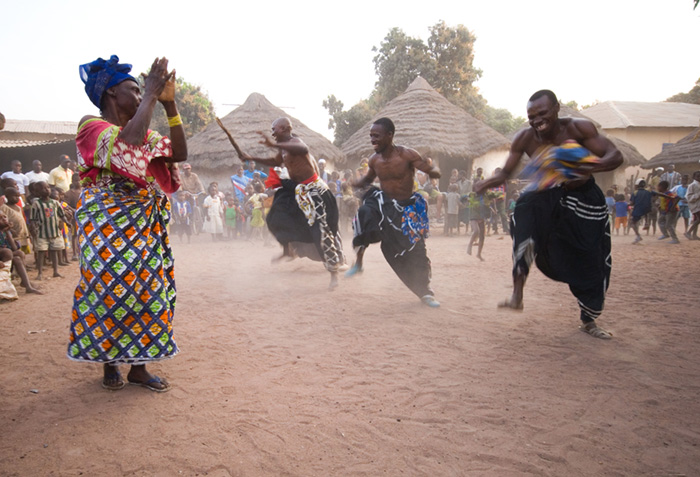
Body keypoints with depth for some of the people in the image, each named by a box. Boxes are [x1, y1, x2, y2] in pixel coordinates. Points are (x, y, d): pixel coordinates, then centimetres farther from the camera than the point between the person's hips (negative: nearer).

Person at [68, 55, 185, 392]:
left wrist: (170, 104, 0)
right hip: (109, 226, -6)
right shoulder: (92, 126, -5)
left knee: (147, 289, 4)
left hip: (146, 226, 6)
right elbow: (128, 142, -26)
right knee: (110, 289, 0)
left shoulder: (144, 132, 16)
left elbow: (180, 153, 4)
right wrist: (151, 94, -17)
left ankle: (138, 366, 14)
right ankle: (110, 363, 18)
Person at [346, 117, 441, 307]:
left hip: (407, 208, -2)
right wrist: (353, 184, -8)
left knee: (416, 250, 0)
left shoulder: (407, 154, -19)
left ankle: (426, 292, 21)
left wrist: (430, 170, -43)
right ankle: (358, 261, -11)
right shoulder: (374, 160, -6)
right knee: (364, 214, -30)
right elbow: (367, 180, 14)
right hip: (383, 203, 3)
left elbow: (436, 173, -17)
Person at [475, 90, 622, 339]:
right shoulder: (524, 138, -13)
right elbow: (506, 172, -6)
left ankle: (589, 321, 26)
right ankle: (517, 295, -35)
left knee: (592, 262, 1)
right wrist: (486, 183, -28)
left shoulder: (578, 127, -19)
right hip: (545, 196, 0)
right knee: (524, 211, -35)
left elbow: (615, 156, -20)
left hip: (583, 199, 0)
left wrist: (593, 166, -43)